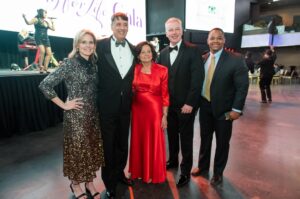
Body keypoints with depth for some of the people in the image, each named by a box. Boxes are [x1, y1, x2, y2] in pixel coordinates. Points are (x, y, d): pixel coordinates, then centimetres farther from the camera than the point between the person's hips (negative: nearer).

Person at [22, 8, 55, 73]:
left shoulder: (47, 21, 18)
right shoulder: (36, 19, 2)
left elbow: (53, 29, 19)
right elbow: (28, 23, -11)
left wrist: (52, 22, 11)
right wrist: (24, 17, -27)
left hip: (46, 38, 6)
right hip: (39, 37, -6)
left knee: (49, 53, -2)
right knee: (42, 51, -24)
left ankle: (45, 68, 6)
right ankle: (40, 66, -11)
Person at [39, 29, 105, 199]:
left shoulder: (94, 63, 5)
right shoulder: (70, 63, -12)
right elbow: (45, 85, -15)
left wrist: (95, 108, 5)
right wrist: (63, 105, -12)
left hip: (94, 114, 6)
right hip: (76, 115, -6)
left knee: (93, 148, 14)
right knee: (77, 148, 9)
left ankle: (90, 182, 34)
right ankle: (75, 183, 33)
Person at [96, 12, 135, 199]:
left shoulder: (133, 49, 6)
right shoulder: (100, 46, -7)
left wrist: (131, 97, 6)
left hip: (125, 105, 4)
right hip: (107, 105, -4)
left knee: (123, 143, 19)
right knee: (108, 145, 11)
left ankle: (119, 172, 43)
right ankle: (110, 183, 32)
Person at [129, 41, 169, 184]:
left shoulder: (162, 70, -6)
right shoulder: (134, 70, 3)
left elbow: (165, 95, -6)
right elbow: (131, 91, 9)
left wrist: (164, 116, -7)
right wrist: (130, 109, 1)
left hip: (155, 110, -2)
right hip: (138, 109, 3)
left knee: (154, 142, 8)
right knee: (138, 141, 14)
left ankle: (154, 173, 30)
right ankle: (139, 171, 35)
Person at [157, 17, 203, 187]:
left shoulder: (193, 50, -8)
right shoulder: (163, 53, 8)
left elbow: (197, 78, -13)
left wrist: (190, 103, -17)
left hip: (186, 104, -4)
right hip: (168, 103, 5)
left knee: (186, 138, 8)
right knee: (172, 134, 18)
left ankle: (186, 171, 23)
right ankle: (173, 160, 38)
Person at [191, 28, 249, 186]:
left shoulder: (236, 60, -12)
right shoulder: (203, 59, 1)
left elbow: (242, 86, -12)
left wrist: (236, 109, -15)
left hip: (223, 108, -3)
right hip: (205, 106, 4)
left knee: (222, 142, 11)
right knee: (205, 138, 17)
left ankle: (218, 173, 32)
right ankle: (203, 167, 38)